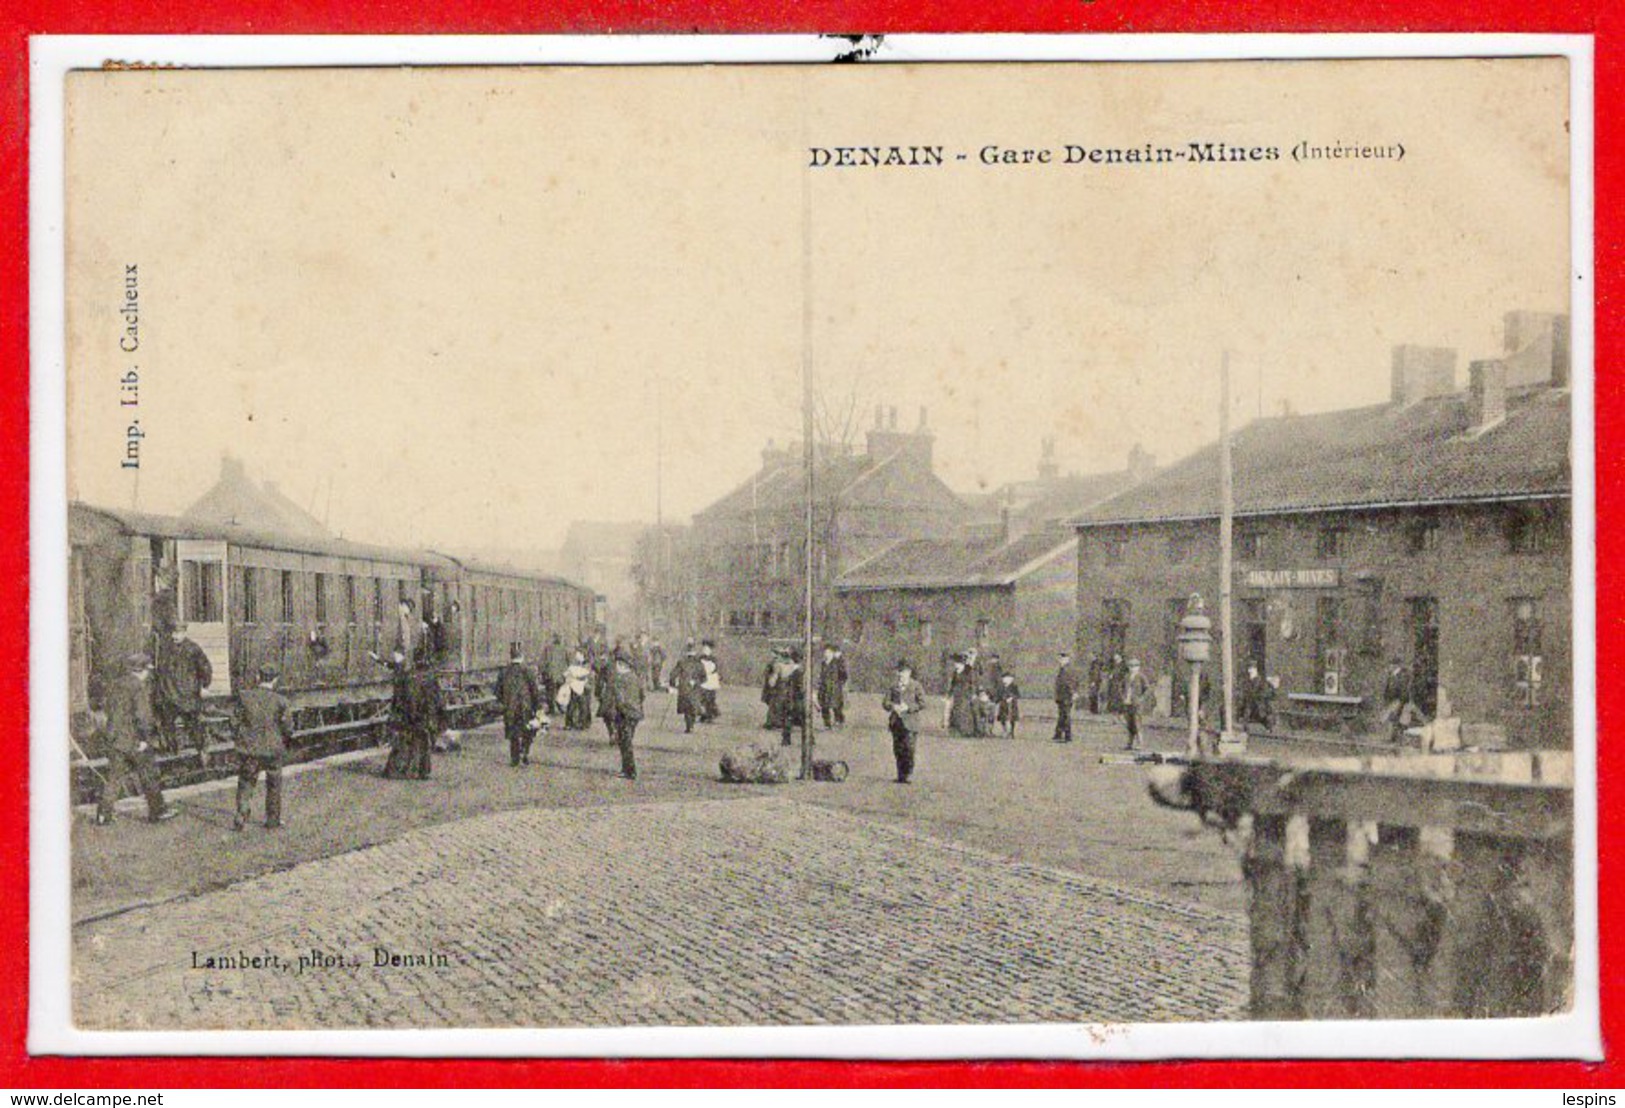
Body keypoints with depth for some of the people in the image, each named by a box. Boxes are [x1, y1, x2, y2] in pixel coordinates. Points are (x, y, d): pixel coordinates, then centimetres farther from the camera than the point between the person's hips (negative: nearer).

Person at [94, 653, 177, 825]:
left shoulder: (116, 685, 10)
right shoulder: (140, 687, -13)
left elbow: (107, 709, 17)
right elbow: (141, 715, -19)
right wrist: (144, 738, -15)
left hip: (115, 739, 7)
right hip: (134, 740, -7)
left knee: (113, 777, 9)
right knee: (148, 775, 5)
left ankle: (103, 814, 5)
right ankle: (157, 811, 13)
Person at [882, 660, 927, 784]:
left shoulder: (916, 686, 3)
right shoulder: (893, 686, 13)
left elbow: (922, 704, -3)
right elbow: (885, 702, 12)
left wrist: (908, 707, -13)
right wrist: (893, 706, -10)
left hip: (909, 721, -4)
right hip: (896, 721, 4)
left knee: (908, 748, -12)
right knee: (898, 749, 4)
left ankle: (907, 773, -3)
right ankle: (901, 775, 12)